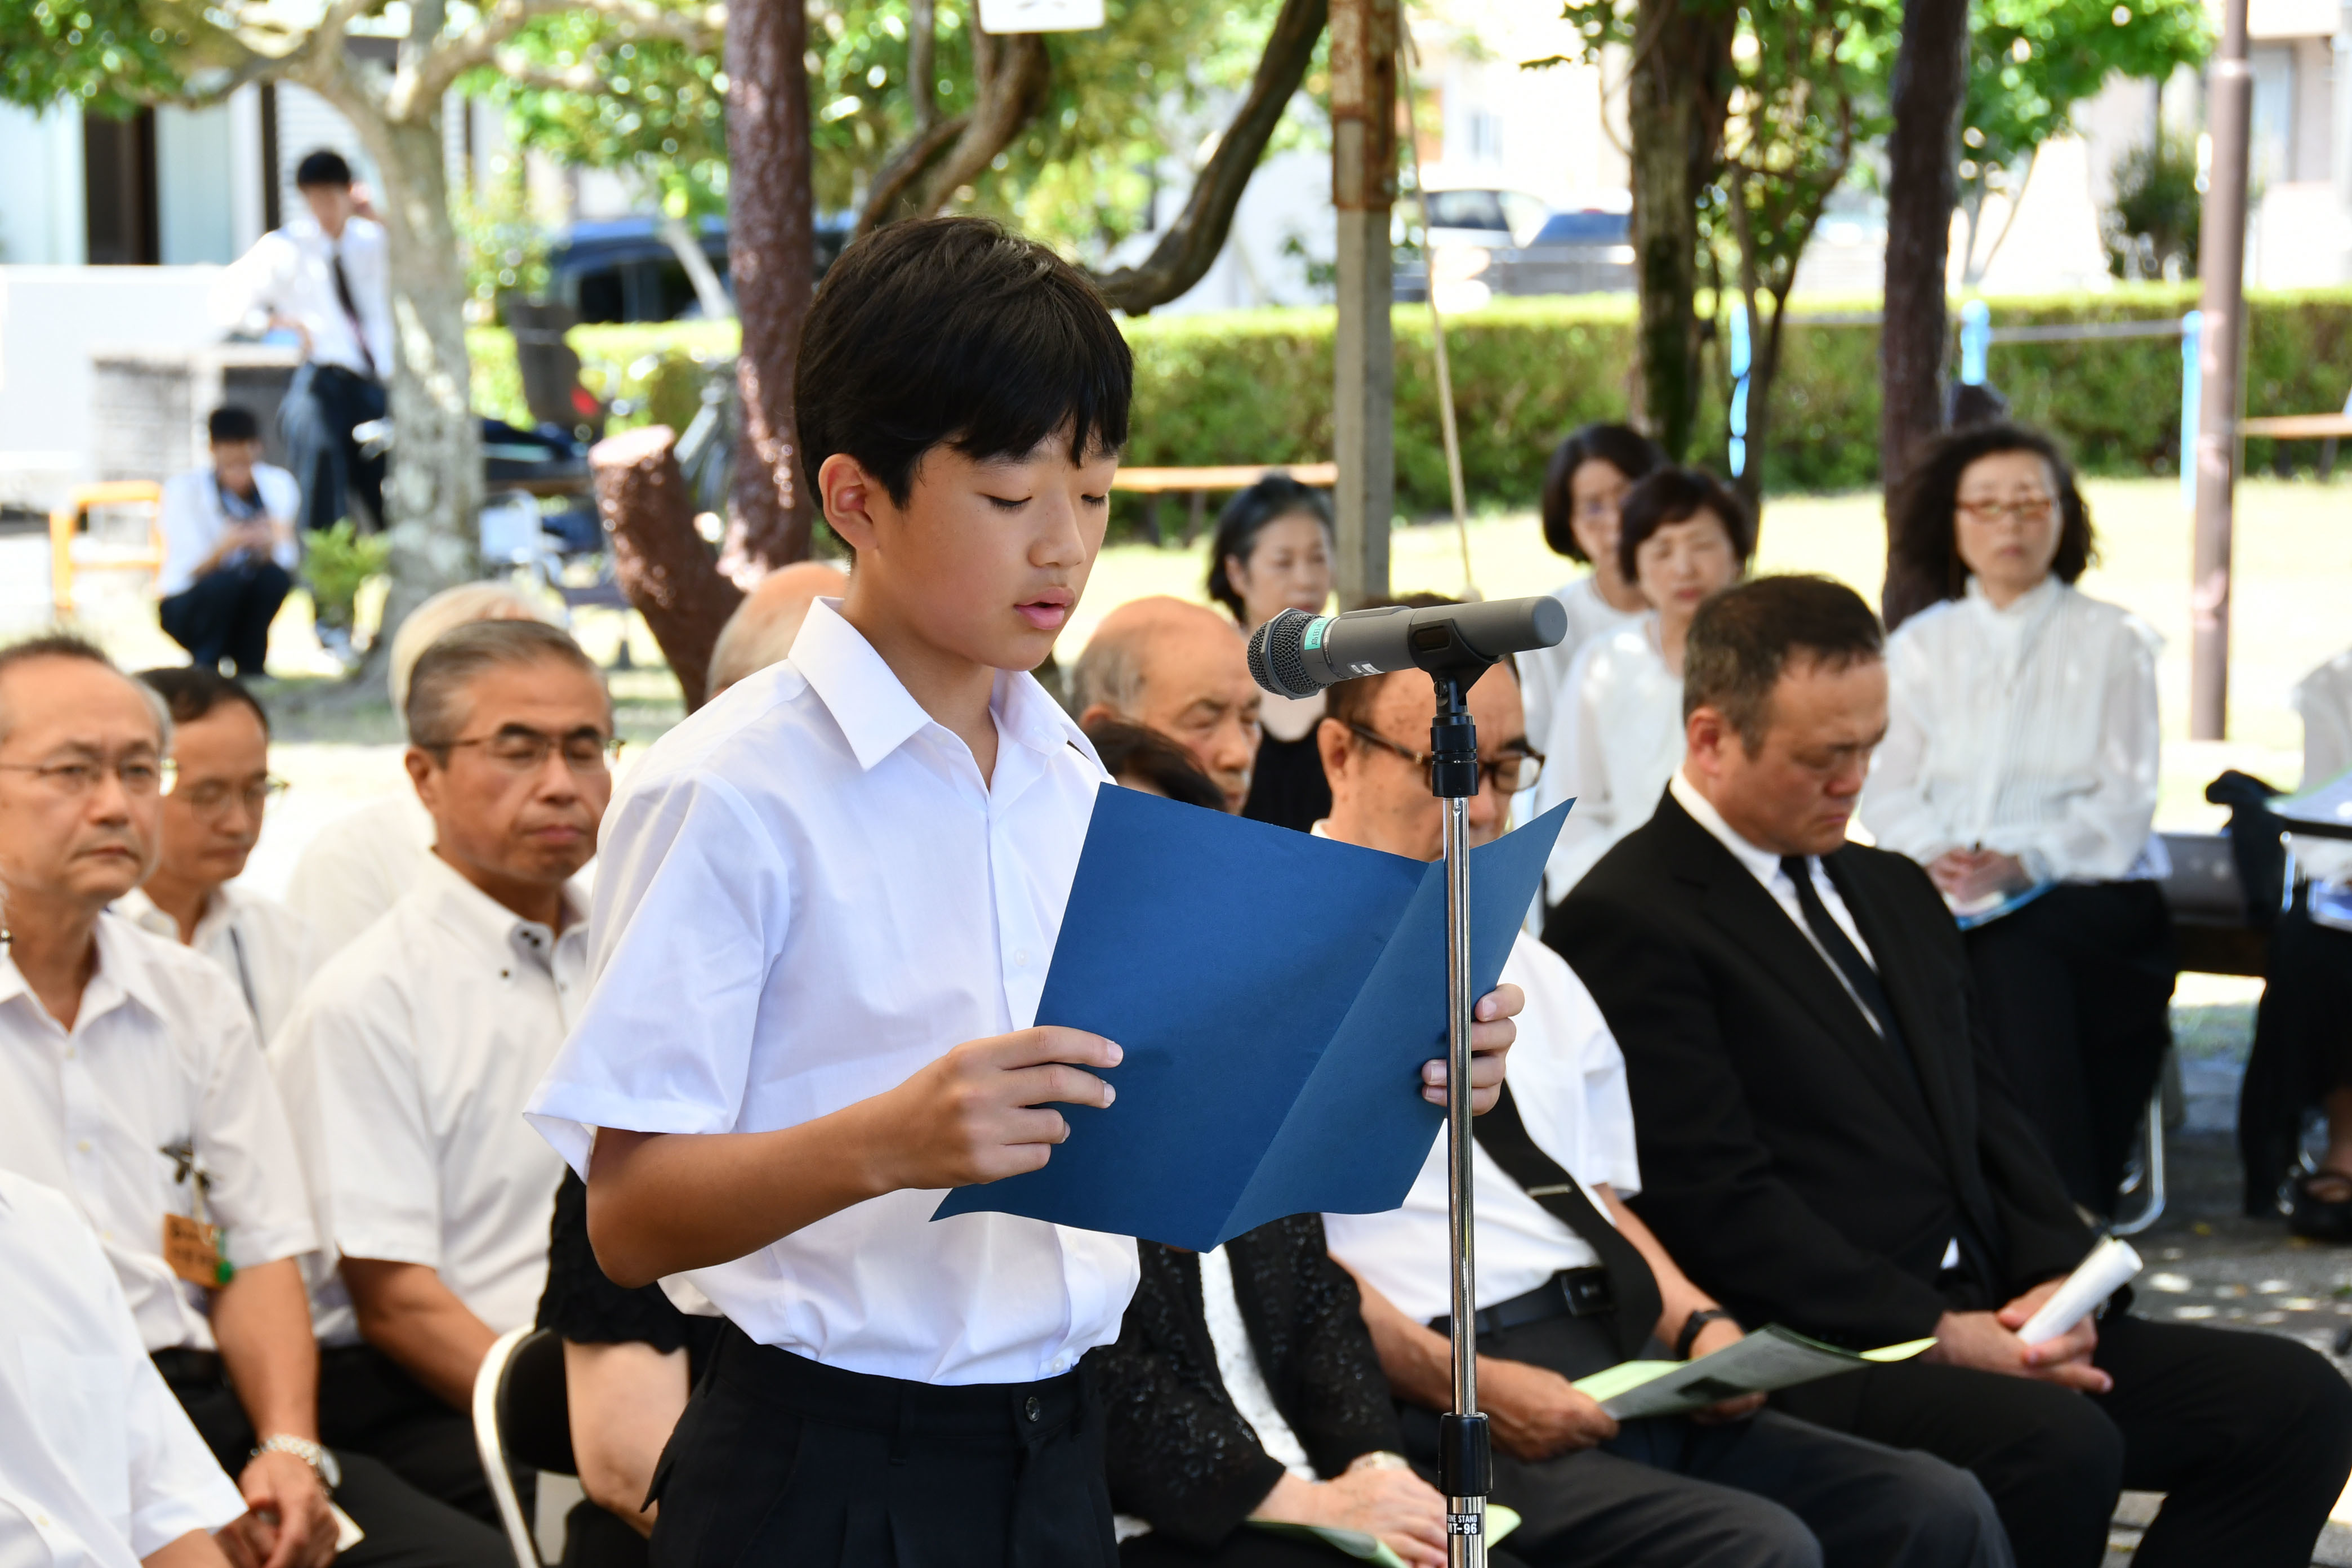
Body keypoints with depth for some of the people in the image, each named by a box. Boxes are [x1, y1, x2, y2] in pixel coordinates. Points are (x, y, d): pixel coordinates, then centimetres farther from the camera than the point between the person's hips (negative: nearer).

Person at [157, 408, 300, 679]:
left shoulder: (279, 485, -9)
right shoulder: (184, 489, -17)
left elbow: (290, 560, -16)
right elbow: (188, 571, -24)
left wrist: (269, 547, -39)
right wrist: (222, 547, -45)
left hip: (244, 606, 3)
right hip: (184, 609, -3)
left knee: (275, 575, -27)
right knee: (227, 579, -33)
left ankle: (249, 666, -10)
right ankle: (204, 665, -11)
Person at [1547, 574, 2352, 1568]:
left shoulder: (1895, 892, 22)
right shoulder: (1627, 922, -7)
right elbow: (1713, 1198, -14)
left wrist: (2056, 1281, 0)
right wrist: (1937, 1332, -17)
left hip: (1986, 1321, 9)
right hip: (1809, 1358, -8)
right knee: (2059, 1444, -34)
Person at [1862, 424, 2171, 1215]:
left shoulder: (2114, 640, 12)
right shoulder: (1918, 646, 21)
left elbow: (2123, 803, 1)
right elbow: (1888, 790, 12)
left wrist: (2025, 862, -17)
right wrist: (1934, 855, -11)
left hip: (2088, 891, -2)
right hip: (1948, 902, 2)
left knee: (2012, 949, -36)